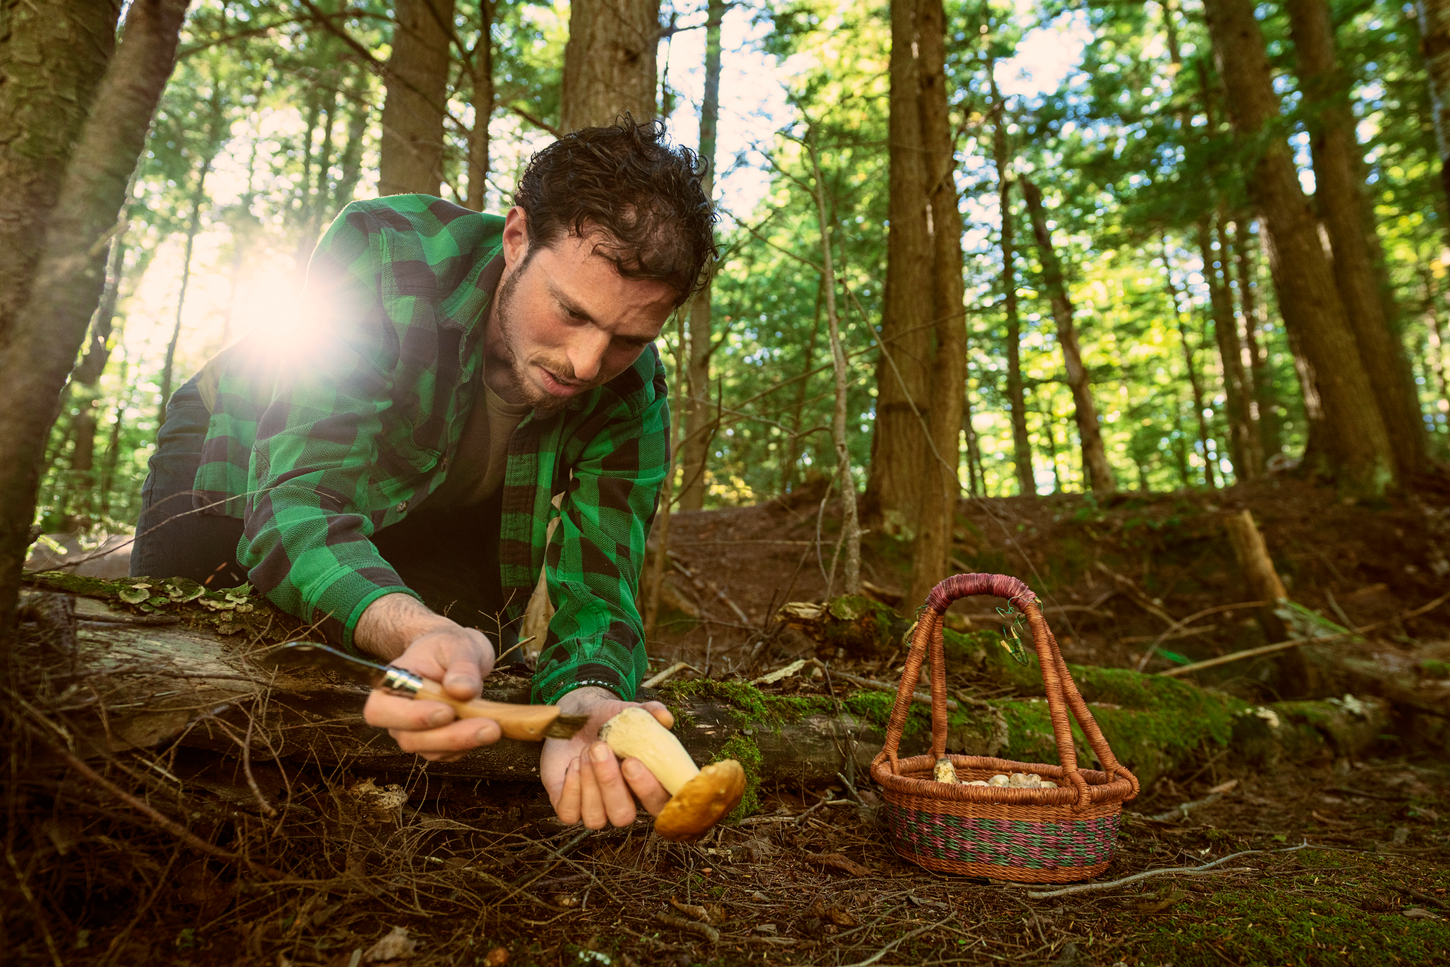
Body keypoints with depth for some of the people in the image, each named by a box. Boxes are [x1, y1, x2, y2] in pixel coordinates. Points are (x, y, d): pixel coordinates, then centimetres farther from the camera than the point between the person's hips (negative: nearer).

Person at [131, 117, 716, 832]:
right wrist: (417, 631, -65)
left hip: (446, 519, 2)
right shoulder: (382, 254, -38)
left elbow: (595, 588, -31)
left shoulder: (632, 398, -28)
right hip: (248, 465, -1)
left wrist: (587, 700, -55)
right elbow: (297, 494, -45)